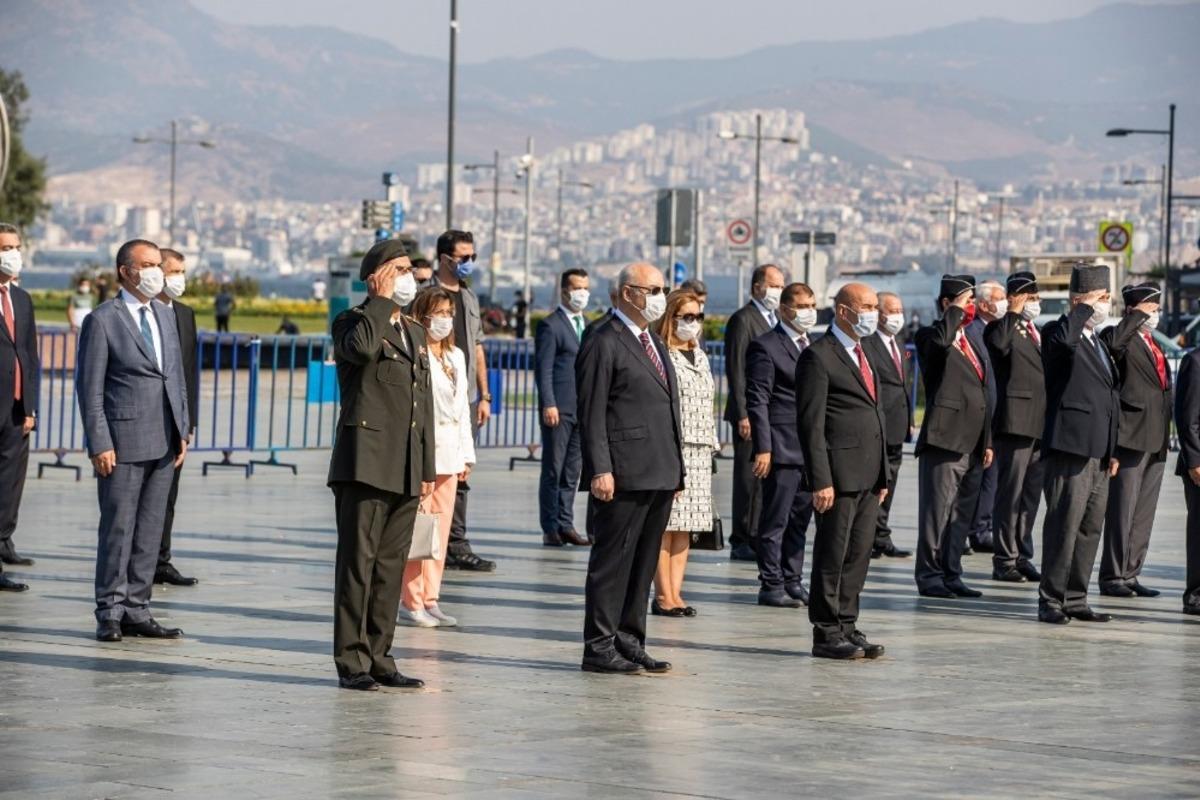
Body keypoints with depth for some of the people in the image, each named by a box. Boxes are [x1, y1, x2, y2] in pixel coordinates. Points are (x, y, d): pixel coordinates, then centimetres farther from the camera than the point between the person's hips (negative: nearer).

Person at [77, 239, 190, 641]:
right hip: (123, 442, -6)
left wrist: (182, 430, 11)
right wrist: (99, 443, -13)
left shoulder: (165, 316, 15)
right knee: (118, 529, -2)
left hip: (164, 443, 6)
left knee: (150, 530, 8)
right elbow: (89, 387, -7)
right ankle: (110, 613, 5)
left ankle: (136, 611, 14)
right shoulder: (102, 320, -6)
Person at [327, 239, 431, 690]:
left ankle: (379, 658, 13)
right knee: (358, 561, -5)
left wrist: (428, 469, 17)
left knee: (391, 566, 8)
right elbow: (361, 346, -28)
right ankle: (351, 662, -2)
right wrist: (382, 301, -14)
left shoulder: (415, 335, 21)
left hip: (406, 472, 7)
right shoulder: (353, 323, -1)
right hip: (366, 463, -7)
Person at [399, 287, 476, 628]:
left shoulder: (456, 356, 17)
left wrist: (466, 453, 17)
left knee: (441, 528, 9)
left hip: (448, 453, 8)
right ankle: (411, 602, 0)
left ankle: (430, 599, 14)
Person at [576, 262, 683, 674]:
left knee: (644, 562, 12)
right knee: (612, 559, -4)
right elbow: (591, 414, -13)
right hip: (625, 476, -9)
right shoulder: (604, 345, -8)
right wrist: (600, 470, -20)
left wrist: (676, 468, 17)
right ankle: (599, 647, 0)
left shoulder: (654, 343, 20)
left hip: (659, 474, 9)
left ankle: (629, 641, 18)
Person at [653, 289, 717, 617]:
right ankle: (664, 596, -2)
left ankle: (675, 592, 11)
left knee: (685, 528, 8)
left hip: (698, 452, 8)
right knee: (665, 525, -5)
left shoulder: (699, 356, 17)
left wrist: (711, 443, 17)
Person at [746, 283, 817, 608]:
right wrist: (762, 448, -17)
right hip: (782, 448, -7)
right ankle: (771, 585, 1)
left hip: (812, 449, 7)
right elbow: (757, 400, -11)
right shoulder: (765, 346, -6)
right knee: (775, 521, -3)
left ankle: (793, 582, 18)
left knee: (799, 520, 12)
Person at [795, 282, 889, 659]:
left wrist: (882, 473, 19)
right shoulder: (819, 357, -9)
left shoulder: (863, 354, 19)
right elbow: (811, 423, -13)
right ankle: (826, 633, 3)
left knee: (858, 554, 11)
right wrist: (820, 481, -19)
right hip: (840, 472, -8)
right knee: (832, 554, -2)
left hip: (868, 474, 8)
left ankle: (846, 626, 17)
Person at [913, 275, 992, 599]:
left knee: (961, 515, 11)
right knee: (936, 513, -5)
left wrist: (987, 442, 19)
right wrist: (956, 309, -16)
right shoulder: (930, 336, -4)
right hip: (944, 440, -8)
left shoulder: (971, 344, 21)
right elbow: (941, 339, -31)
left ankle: (951, 575, 17)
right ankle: (929, 576, -1)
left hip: (972, 447, 8)